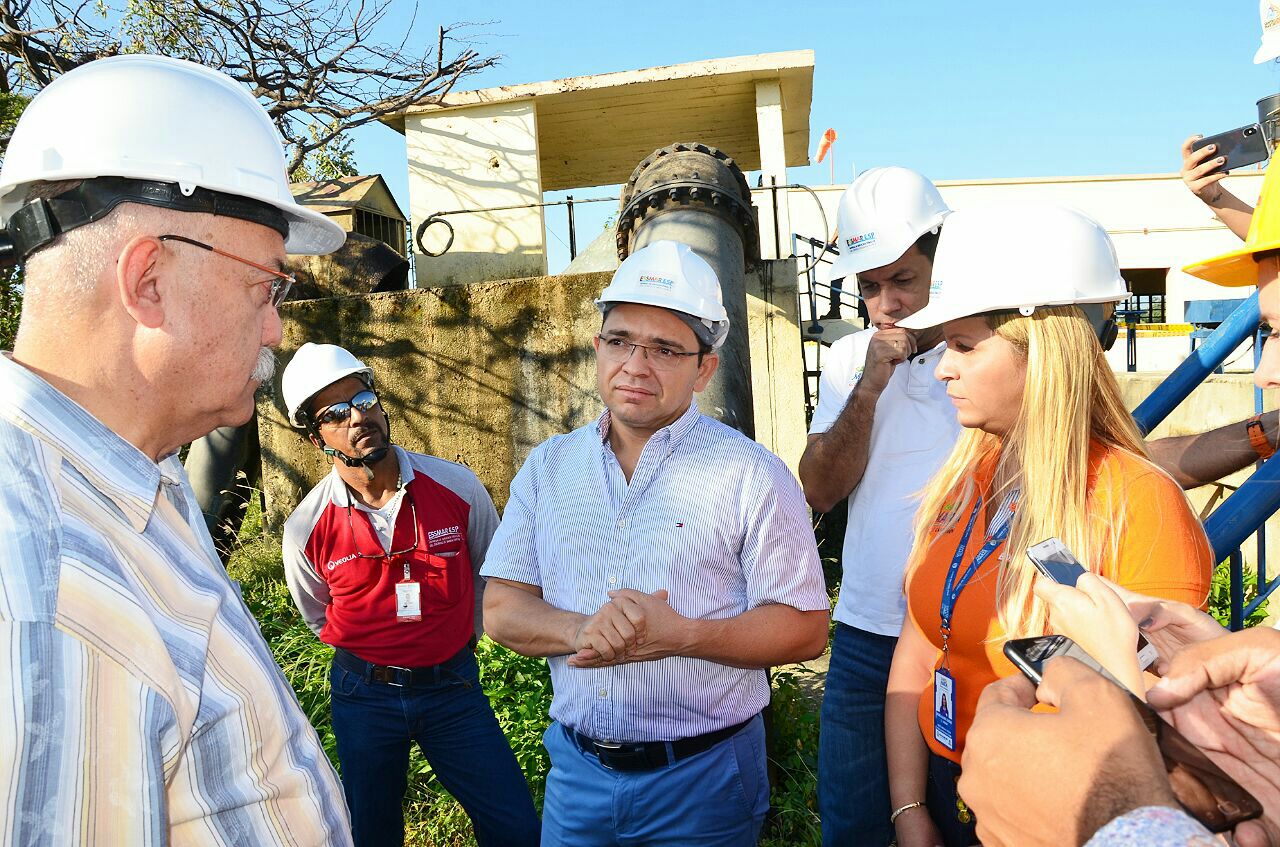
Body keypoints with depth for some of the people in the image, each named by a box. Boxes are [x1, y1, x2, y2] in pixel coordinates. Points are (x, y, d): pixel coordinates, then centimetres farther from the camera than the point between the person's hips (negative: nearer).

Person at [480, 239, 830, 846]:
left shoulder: (752, 476, -11)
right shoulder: (547, 468, 1)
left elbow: (805, 629, -11)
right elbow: (501, 609, 0)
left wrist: (680, 635, -25)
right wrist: (582, 630, -21)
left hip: (701, 778, -3)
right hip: (576, 769, 3)